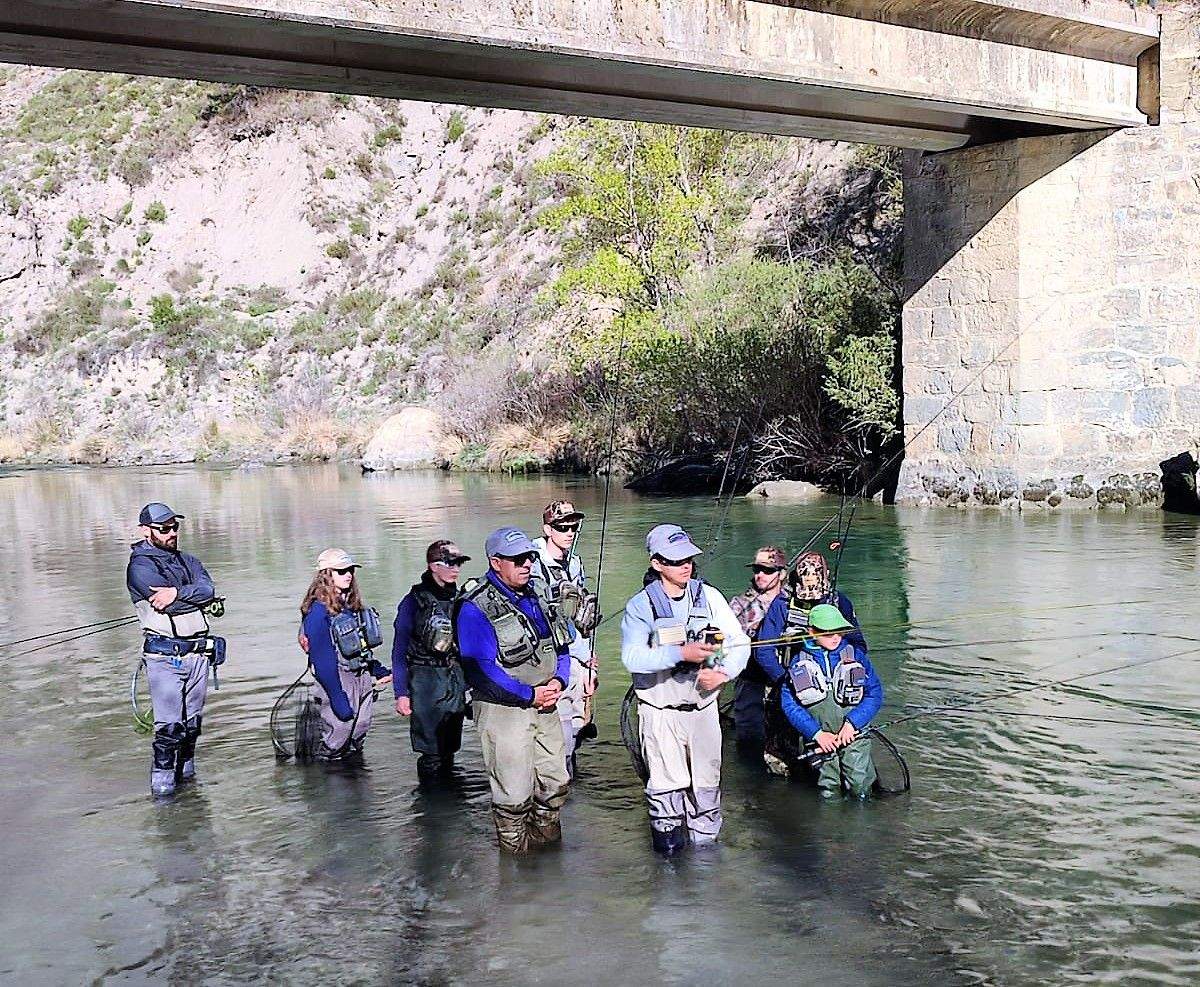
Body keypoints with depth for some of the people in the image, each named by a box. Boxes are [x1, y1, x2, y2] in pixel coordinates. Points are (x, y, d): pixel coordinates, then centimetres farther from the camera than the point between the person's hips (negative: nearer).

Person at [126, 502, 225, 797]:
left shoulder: (188, 561, 14)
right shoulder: (140, 566, -5)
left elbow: (209, 590, -6)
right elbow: (167, 605, -19)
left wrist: (177, 592, -21)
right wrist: (197, 597, -5)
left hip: (198, 652, 6)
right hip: (165, 657, -6)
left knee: (193, 720, 14)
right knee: (169, 724, -9)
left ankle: (186, 773, 27)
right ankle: (161, 782, 0)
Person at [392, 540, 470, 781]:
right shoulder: (414, 601, -8)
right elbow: (399, 651, -6)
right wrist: (401, 693, -11)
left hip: (456, 679, 5)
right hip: (425, 680, -5)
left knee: (450, 749, 11)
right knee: (431, 754, -5)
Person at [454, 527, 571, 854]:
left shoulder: (537, 597, 9)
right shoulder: (475, 609, -16)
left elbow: (561, 643, 15)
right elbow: (481, 669, -21)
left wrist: (558, 682, -5)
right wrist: (530, 695, -17)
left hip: (545, 705, 7)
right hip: (504, 710, -7)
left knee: (555, 782, 15)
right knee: (514, 793, 0)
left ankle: (548, 844, 35)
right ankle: (516, 856, 18)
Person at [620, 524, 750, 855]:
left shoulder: (708, 596, 2)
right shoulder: (640, 606, -8)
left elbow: (739, 642, 4)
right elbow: (632, 658, -21)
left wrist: (723, 672, -15)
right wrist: (680, 654, -30)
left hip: (703, 705, 3)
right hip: (660, 709, -3)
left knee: (707, 779, 12)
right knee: (667, 781, -1)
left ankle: (704, 839, 29)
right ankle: (668, 840, 16)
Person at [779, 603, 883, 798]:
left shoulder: (855, 654, 4)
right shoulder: (799, 661, 4)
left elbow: (875, 693, 1)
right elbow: (789, 704, 0)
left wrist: (852, 723, -11)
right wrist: (817, 733, -10)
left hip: (853, 734, -1)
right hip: (820, 740, 1)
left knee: (859, 787, -9)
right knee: (828, 793, 2)